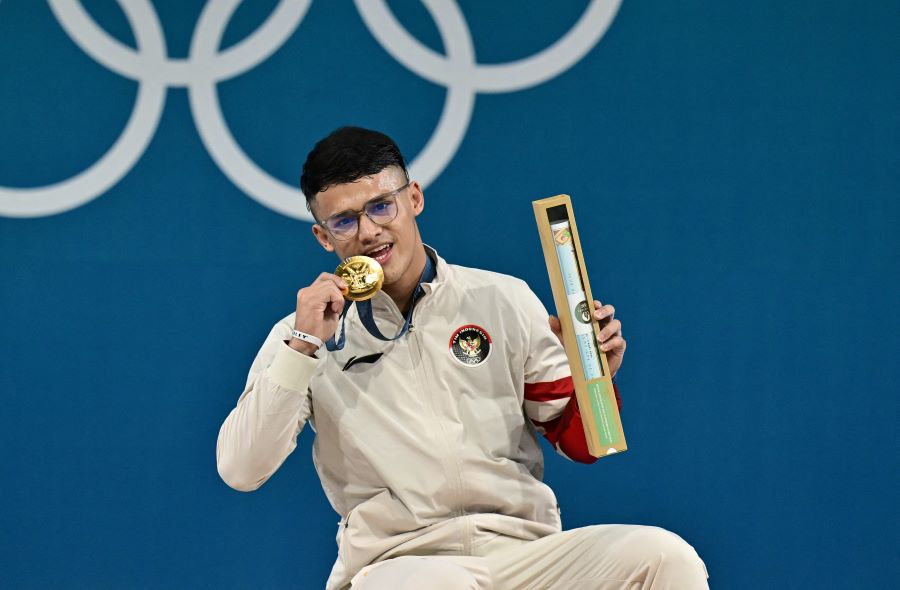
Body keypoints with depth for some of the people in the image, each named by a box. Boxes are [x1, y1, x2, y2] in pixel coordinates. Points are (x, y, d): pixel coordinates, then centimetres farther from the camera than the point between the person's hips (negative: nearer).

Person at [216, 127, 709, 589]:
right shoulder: (302, 336, 8)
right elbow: (239, 471, -4)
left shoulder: (503, 301, 11)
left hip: (526, 550, 1)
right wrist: (302, 346, -10)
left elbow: (575, 443, 17)